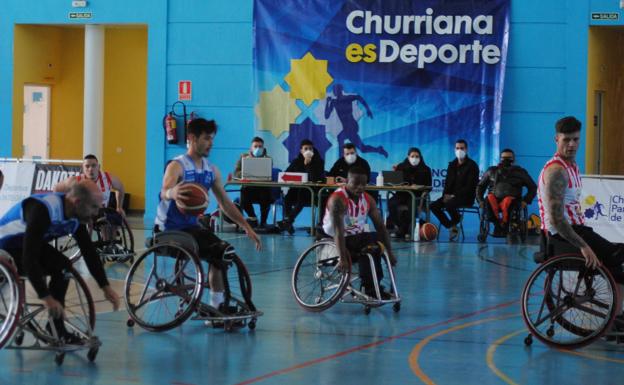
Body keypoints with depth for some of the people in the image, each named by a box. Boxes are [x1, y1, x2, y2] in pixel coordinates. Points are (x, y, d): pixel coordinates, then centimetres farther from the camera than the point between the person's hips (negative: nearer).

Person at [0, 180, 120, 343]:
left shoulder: (75, 216, -9)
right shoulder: (43, 210, -34)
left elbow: (89, 252, 2)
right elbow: (29, 258, -38)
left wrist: (106, 287, -2)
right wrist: (46, 297, -37)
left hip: (28, 242, 9)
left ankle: (56, 328, 4)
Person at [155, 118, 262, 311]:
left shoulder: (211, 170, 5)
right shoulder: (177, 166, -18)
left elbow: (226, 203, 12)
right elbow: (164, 192, -38)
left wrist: (247, 227, 3)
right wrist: (172, 193, -63)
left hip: (191, 226, 8)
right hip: (169, 230, -8)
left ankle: (218, 307, 9)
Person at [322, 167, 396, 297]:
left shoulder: (368, 200, 0)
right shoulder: (338, 199, -22)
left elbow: (380, 226, 0)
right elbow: (338, 230, -31)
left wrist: (389, 252, -8)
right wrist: (343, 258, -39)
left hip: (357, 237, 7)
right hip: (336, 241, -7)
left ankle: (371, 287, -12)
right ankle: (370, 288, -21)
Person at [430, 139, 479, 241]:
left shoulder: (472, 165, -6)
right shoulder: (452, 165, 15)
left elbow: (470, 186, -13)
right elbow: (448, 182, 17)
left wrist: (454, 195, -20)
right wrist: (445, 194, -6)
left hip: (466, 197, -7)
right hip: (451, 196, 7)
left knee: (449, 204, -35)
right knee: (434, 206, -17)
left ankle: (455, 223, -5)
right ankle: (451, 227, -9)